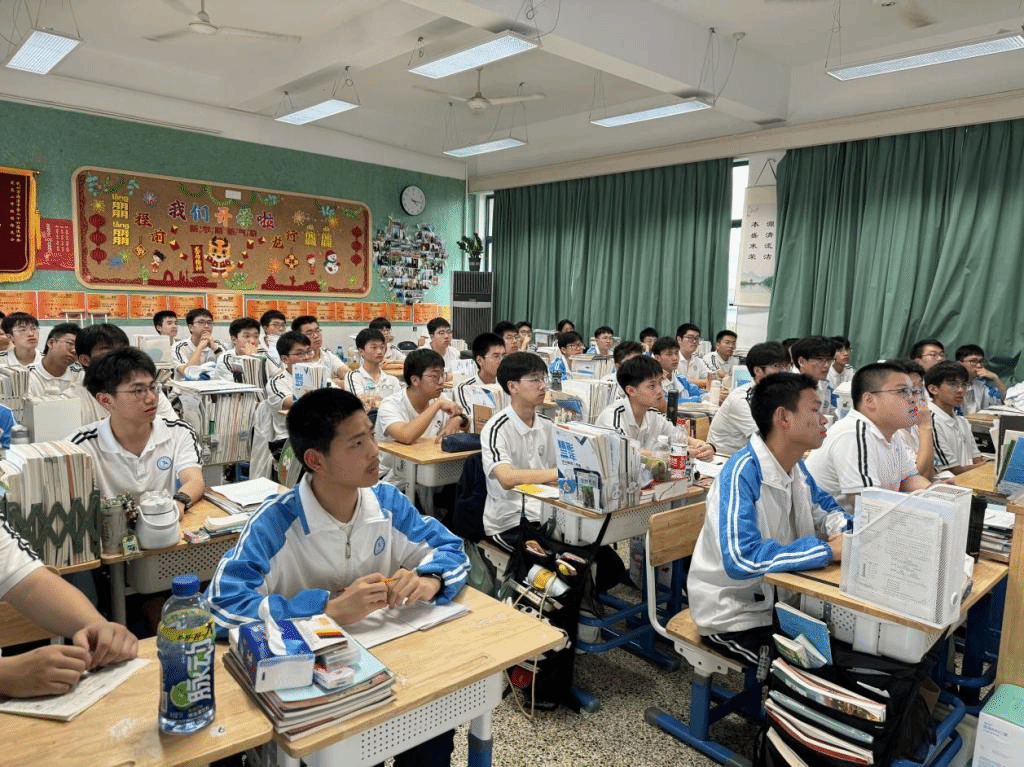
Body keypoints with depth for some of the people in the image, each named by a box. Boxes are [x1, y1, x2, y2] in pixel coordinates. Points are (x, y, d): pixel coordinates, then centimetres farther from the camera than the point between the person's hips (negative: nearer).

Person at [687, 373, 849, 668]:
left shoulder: (796, 466, 0)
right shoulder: (741, 474, -26)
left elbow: (822, 506, 18)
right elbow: (742, 560, -35)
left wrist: (845, 531, -5)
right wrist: (829, 550, -29)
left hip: (778, 595, 8)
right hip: (735, 615, -8)